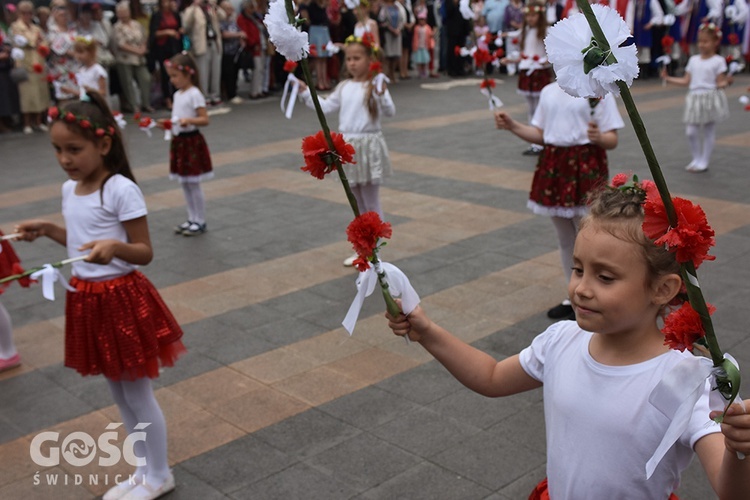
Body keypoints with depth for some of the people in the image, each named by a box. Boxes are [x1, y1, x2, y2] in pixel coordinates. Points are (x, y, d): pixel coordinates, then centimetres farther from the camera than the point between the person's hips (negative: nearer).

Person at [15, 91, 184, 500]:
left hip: (121, 300, -8)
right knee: (119, 394, 18)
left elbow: (144, 253, -16)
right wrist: (46, 230, 9)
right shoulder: (69, 189, 6)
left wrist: (115, 247, -35)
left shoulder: (121, 190, -18)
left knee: (137, 394, 5)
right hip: (86, 300, 8)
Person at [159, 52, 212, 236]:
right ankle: (192, 219, 22)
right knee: (185, 184, 13)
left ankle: (200, 221, 9)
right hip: (178, 141, 8)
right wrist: (166, 123, 3)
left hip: (192, 142, -8)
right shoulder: (177, 95, 11)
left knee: (193, 184, -2)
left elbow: (204, 120, -17)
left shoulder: (194, 94, -13)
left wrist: (188, 120, -31)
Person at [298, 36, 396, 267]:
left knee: (372, 204, 2)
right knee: (358, 204, 17)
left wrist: (381, 95, -41)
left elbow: (390, 112, -23)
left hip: (369, 146, -7)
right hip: (348, 146, 7)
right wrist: (305, 92, 8)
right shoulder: (344, 87, 8)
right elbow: (326, 106, 15)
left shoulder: (376, 86, -12)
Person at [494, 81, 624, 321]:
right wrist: (512, 125, 2)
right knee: (565, 240, 15)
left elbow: (612, 139, -9)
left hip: (585, 167, -6)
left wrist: (598, 137, -30)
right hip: (553, 166, 6)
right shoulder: (549, 91, 11)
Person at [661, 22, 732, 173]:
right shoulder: (693, 60, 9)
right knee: (691, 131, 1)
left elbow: (719, 83, -6)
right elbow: (686, 80, 12)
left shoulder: (718, 61, -5)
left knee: (709, 131, 4)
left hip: (711, 99, -4)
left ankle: (704, 162, 13)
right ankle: (696, 159, 19)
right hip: (695, 98, 4)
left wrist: (726, 82, -28)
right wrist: (668, 78, 8)